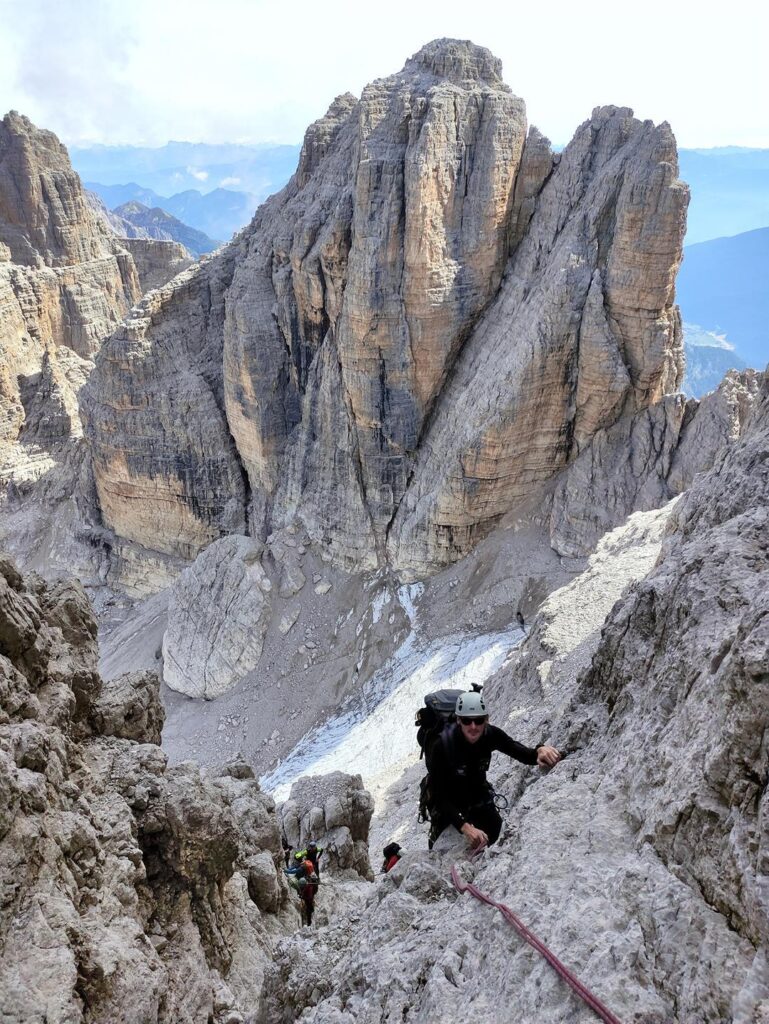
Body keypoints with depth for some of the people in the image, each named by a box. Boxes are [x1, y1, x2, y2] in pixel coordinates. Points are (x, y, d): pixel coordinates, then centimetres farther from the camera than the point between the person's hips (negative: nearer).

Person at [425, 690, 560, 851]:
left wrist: (540, 751, -48)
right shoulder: (442, 745, -35)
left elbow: (525, 755, -24)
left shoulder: (490, 735, -23)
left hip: (476, 793, 4)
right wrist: (465, 827, -46)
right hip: (446, 801, -4)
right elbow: (439, 795, -34)